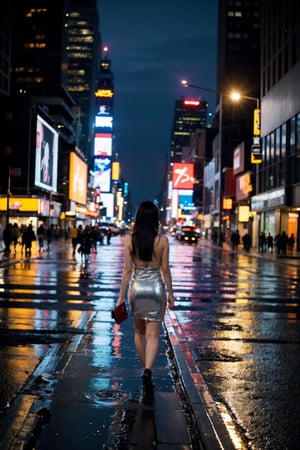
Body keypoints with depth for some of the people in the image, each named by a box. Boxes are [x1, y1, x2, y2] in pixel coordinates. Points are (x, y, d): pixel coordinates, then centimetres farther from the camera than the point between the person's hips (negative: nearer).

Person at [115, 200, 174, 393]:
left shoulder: (129, 240, -6)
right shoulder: (162, 240, -7)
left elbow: (127, 269, -6)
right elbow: (165, 269, -3)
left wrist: (121, 295, 0)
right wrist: (170, 293, 9)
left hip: (136, 287, 1)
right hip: (156, 287, -1)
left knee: (139, 332, 19)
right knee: (153, 334, 1)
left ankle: (147, 371, 29)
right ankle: (148, 370, -18)